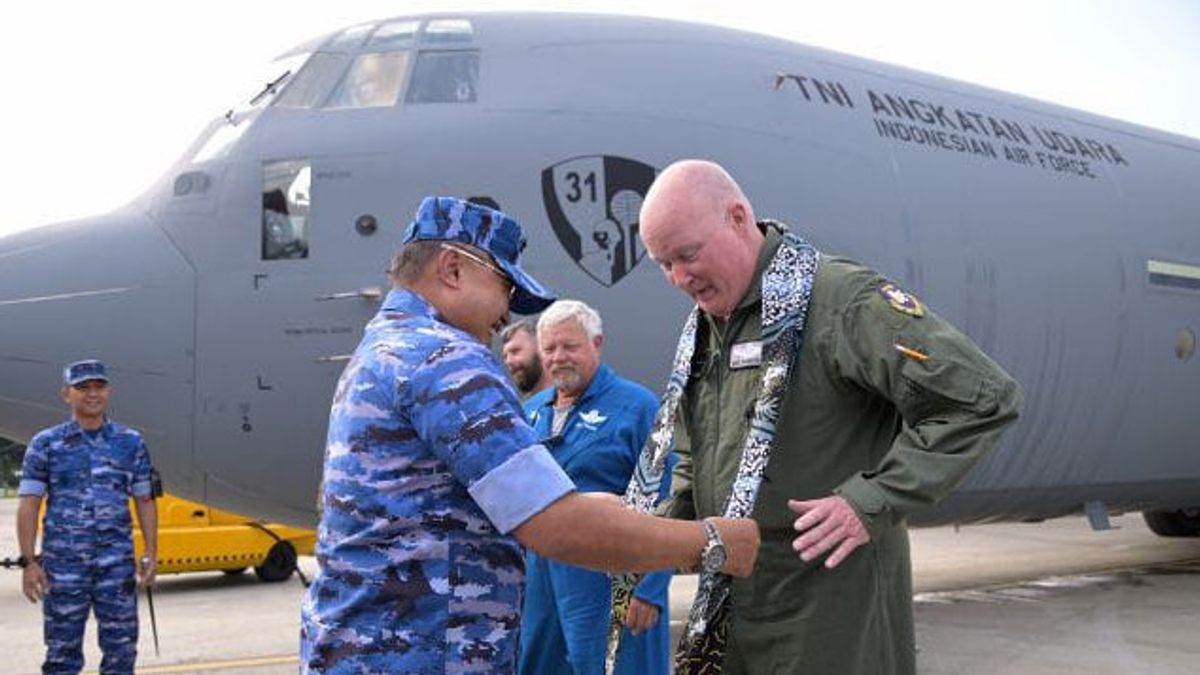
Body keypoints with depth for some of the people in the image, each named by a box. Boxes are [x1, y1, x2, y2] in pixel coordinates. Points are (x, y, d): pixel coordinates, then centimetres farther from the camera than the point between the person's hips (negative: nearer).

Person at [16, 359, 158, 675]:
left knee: (121, 647, 4)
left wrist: (150, 555, 4)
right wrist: (29, 562, -7)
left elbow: (145, 502, 11)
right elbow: (28, 505, 0)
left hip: (117, 564, 2)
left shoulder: (130, 443, 8)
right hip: (63, 563, -1)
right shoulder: (46, 444, 2)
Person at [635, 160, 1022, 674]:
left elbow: (985, 398, -19)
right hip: (728, 605, 8)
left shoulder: (841, 299, -14)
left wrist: (871, 501, -23)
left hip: (833, 616, -7)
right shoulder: (702, 332, 12)